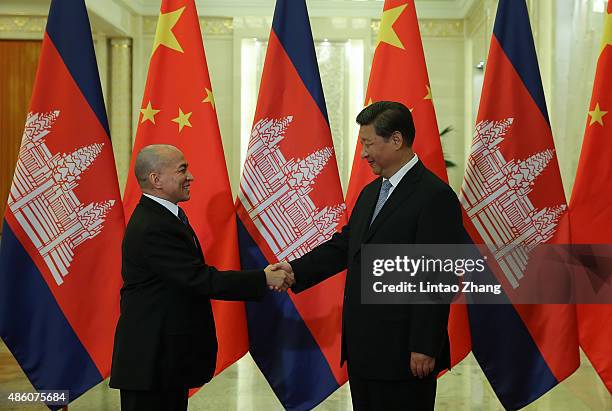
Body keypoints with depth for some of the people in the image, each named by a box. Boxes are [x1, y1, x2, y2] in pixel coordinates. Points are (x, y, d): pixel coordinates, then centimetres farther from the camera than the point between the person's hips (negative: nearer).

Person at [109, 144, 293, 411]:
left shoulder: (165, 216, 11)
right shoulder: (152, 229, -22)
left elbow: (195, 277, 12)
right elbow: (202, 280, -23)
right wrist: (264, 279, -17)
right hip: (150, 361, -10)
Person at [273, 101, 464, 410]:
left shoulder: (435, 197, -15)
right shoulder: (370, 192, 14)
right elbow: (343, 244, 15)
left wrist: (424, 348, -18)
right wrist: (297, 270, 0)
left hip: (400, 351, -8)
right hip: (362, 349, 8)